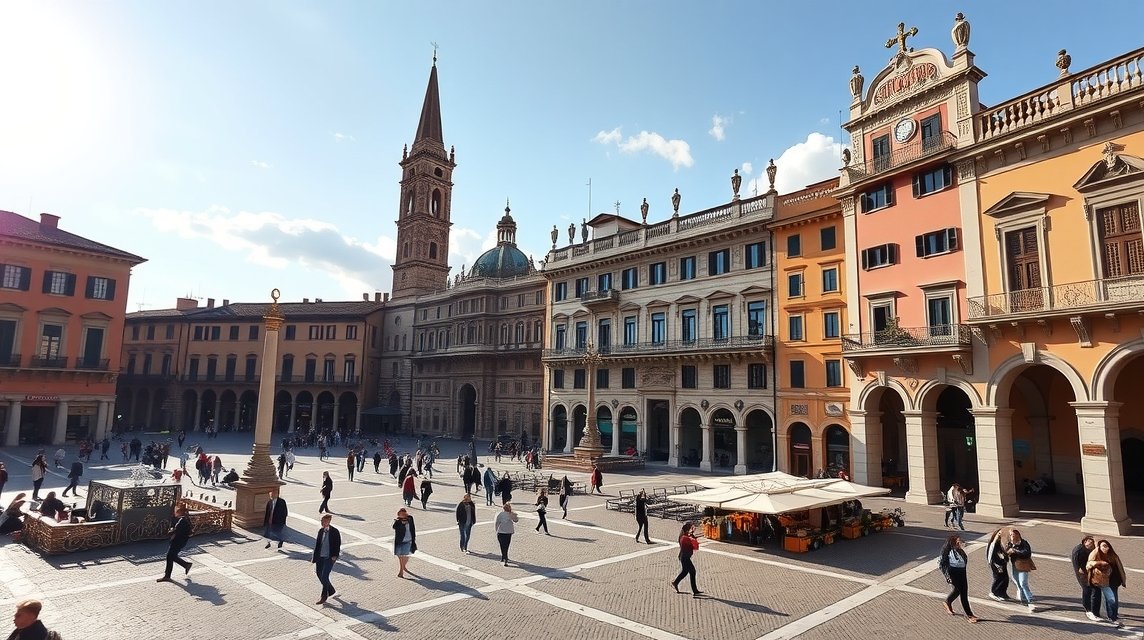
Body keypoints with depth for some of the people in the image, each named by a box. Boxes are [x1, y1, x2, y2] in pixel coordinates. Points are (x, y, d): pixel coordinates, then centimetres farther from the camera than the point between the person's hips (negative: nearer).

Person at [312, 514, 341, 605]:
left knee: (324, 576, -8)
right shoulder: (321, 531, 5)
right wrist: (314, 557, 8)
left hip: (329, 558, -6)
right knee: (319, 574, 11)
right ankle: (331, 590, 33)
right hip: (320, 557, 6)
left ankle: (324, 597, 7)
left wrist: (335, 555, -15)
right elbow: (317, 544, 10)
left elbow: (338, 544, -7)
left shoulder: (335, 531, -9)